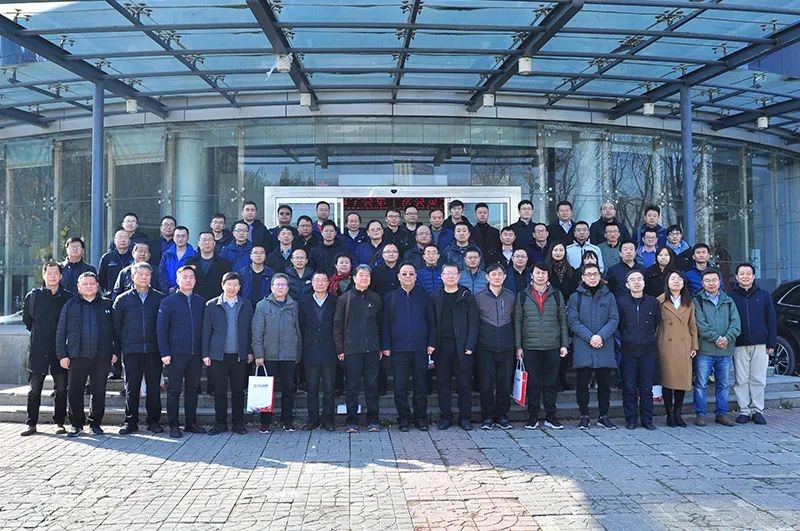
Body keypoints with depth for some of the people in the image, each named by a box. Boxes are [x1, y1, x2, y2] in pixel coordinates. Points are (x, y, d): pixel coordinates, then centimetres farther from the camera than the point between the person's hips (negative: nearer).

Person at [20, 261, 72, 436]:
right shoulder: (32, 296, 4)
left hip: (60, 348, 0)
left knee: (61, 389, 4)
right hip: (37, 349, 1)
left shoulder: (69, 298, 1)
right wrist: (38, 333, 11)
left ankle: (59, 423, 14)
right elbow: (27, 320, 15)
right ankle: (31, 424, 14)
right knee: (34, 389, 5)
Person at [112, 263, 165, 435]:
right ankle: (131, 422, 13)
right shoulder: (122, 300, 7)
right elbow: (116, 325, 9)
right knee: (131, 388, 4)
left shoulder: (160, 298, 5)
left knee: (154, 387, 3)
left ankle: (154, 422, 13)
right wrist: (122, 345, 5)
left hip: (154, 350, 0)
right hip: (131, 351, 0)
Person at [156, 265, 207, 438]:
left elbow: (204, 328, 11)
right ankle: (173, 425, 10)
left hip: (195, 354, 3)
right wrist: (164, 353, -9)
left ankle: (191, 423, 19)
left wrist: (205, 352, 5)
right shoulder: (168, 301, 1)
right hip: (176, 354, -3)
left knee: (193, 389, 9)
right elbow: (161, 328, -2)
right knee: (174, 390, 2)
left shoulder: (201, 302, 10)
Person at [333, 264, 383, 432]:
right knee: (352, 386, 2)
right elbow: (337, 325, 2)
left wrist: (381, 347, 6)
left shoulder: (375, 298, 10)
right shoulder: (344, 299, 3)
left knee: (372, 385, 5)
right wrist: (340, 349, -3)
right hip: (351, 349, -2)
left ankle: (373, 420, 14)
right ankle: (352, 421, 11)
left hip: (372, 349, 2)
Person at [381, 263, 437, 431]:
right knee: (400, 386, 2)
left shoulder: (424, 296, 8)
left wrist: (432, 343, -1)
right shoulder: (391, 297, 7)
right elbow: (385, 324, 6)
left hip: (420, 348, 0)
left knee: (421, 385, 5)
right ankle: (404, 418, 13)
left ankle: (421, 418, 15)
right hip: (398, 349, 0)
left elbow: (431, 321, 8)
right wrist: (386, 346, -1)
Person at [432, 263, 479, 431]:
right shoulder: (435, 297, 9)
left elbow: (473, 323, 0)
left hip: (462, 347, -1)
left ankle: (465, 418, 11)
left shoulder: (467, 297, 4)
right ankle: (445, 417, 14)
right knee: (443, 384, 5)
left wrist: (470, 346, -9)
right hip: (442, 346, 1)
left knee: (464, 384, 2)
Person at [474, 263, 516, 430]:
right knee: (486, 383, -2)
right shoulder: (479, 297, 1)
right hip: (486, 347, -2)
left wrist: (516, 345, 8)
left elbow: (515, 322, 12)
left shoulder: (511, 297, 8)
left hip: (506, 347, 2)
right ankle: (487, 417, 10)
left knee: (505, 383, 5)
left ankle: (502, 416, 17)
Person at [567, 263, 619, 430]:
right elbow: (573, 321, -3)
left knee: (604, 383, 6)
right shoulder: (575, 297, 4)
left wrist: (601, 336, -12)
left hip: (605, 347, 2)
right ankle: (584, 416, 13)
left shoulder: (608, 296, 10)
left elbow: (614, 319, 2)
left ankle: (603, 416, 18)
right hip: (582, 347, -1)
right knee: (582, 383, 2)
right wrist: (589, 337, -14)